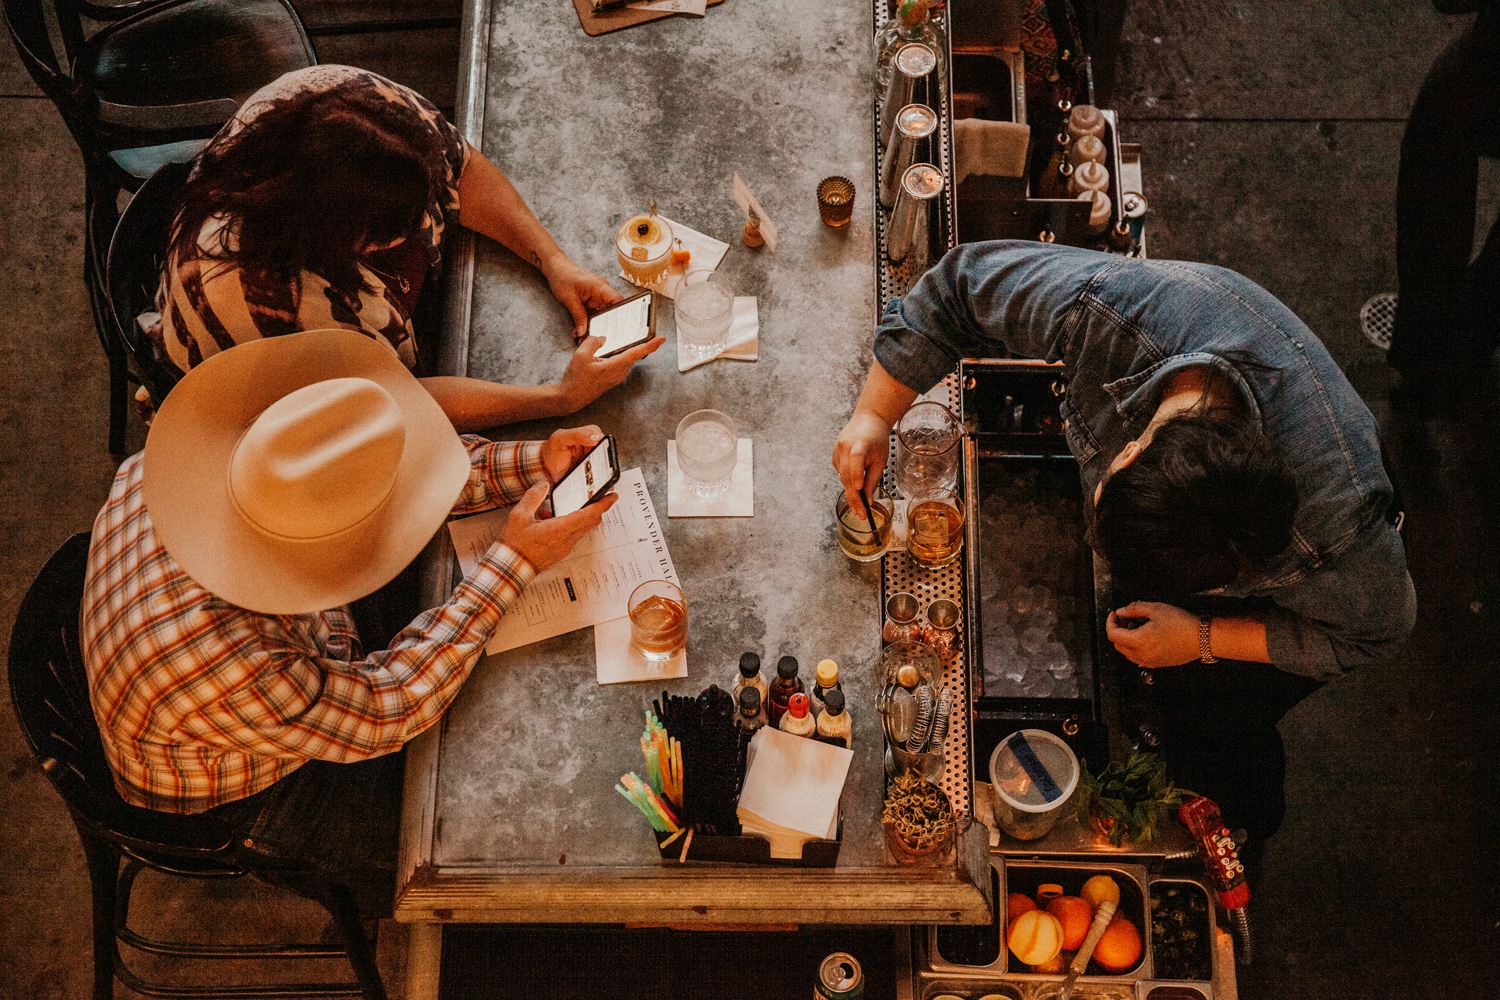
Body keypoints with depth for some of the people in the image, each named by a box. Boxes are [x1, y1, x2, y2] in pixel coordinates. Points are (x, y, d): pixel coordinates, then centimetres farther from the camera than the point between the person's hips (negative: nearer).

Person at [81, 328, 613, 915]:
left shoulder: (200, 453, -28)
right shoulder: (226, 672, -47)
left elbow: (404, 471, -14)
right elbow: (383, 710, -30)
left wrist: (538, 464, -24)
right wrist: (515, 561, -30)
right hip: (248, 805, -6)